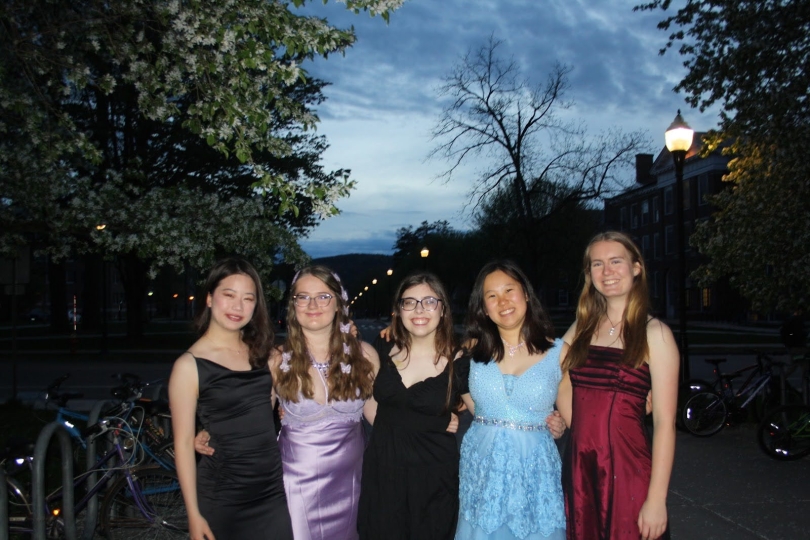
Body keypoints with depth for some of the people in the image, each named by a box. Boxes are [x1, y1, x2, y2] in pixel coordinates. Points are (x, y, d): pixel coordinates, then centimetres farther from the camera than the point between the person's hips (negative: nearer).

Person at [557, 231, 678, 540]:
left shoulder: (654, 334, -7)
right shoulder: (582, 328, 7)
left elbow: (664, 422, -11)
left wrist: (657, 500, -15)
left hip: (628, 469, -4)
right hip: (579, 469, 5)